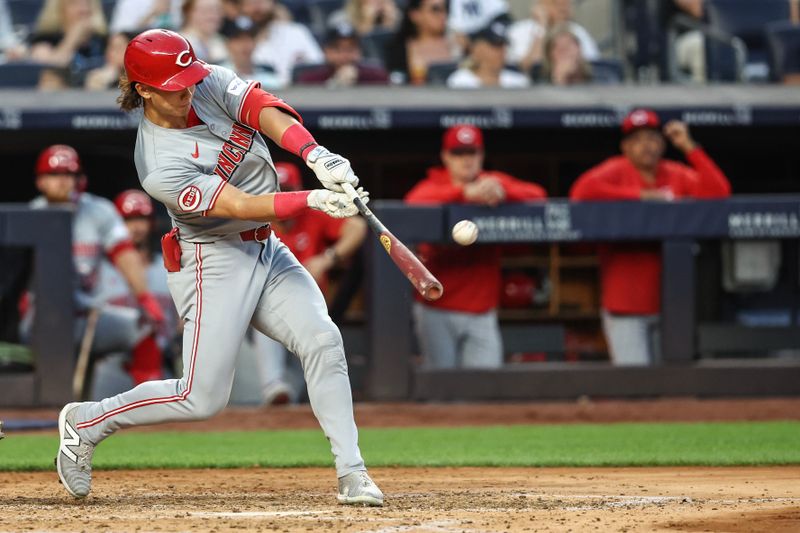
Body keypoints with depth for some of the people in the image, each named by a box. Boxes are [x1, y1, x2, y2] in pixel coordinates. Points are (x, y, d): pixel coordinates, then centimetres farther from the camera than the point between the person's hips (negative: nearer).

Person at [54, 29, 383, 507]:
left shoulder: (211, 83, -5)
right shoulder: (161, 167, -24)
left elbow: (264, 109, -22)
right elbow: (241, 206, -28)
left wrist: (316, 155, -39)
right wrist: (315, 200, -37)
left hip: (267, 251, 7)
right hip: (215, 264, -7)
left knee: (323, 341, -11)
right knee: (202, 399, -6)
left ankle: (352, 474, -10)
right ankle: (86, 422, 15)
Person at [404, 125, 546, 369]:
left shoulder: (493, 182, 9)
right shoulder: (434, 185, 3)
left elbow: (537, 194, -4)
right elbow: (414, 201, -21)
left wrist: (502, 191, -23)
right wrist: (466, 192, -30)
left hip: (481, 313, 1)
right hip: (437, 311, -1)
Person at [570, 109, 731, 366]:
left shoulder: (678, 175, 10)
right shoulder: (616, 170, 0)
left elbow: (719, 192, -4)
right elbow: (581, 191, -20)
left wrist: (689, 147, -7)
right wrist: (640, 195, -14)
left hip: (669, 303, 5)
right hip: (626, 305, -4)